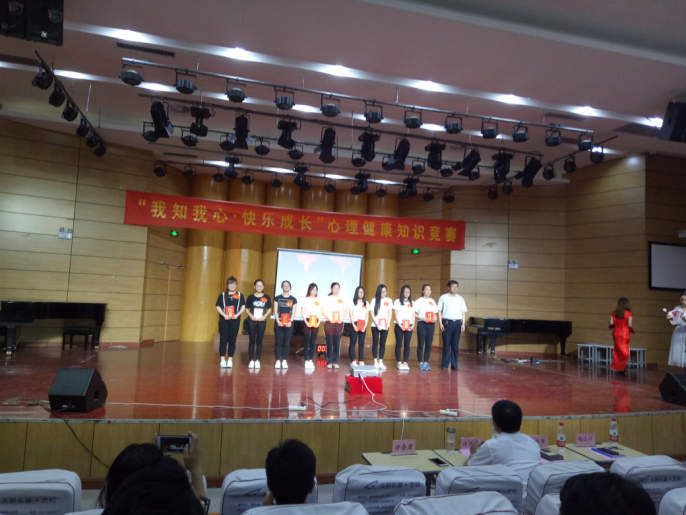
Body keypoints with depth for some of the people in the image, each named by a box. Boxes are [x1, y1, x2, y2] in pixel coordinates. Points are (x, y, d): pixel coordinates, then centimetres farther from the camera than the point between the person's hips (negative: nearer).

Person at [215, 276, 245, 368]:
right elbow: (218, 307, 3)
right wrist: (224, 315, -12)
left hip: (235, 320, 0)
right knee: (223, 339, 0)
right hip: (224, 320, 0)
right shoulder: (222, 295, 7)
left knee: (232, 340, 3)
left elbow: (243, 307, 5)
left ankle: (230, 359, 10)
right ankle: (223, 359, 7)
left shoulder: (240, 295, 7)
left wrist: (237, 314, -11)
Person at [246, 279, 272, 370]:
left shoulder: (266, 297, 3)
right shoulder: (251, 297, 2)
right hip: (252, 321, 0)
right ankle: (251, 360, 9)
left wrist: (264, 316, -5)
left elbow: (269, 309, 10)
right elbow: (246, 308, 6)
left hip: (262, 322, 0)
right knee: (252, 341, 3)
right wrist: (251, 316, -10)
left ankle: (257, 361, 10)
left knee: (259, 341, 4)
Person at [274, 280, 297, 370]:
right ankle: (277, 361, 3)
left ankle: (284, 361, 8)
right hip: (279, 323, -1)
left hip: (289, 324, 1)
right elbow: (275, 311, 3)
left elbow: (294, 312, 5)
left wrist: (290, 321, -8)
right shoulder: (277, 298, 7)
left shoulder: (293, 299, 9)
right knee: (278, 342, -2)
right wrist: (278, 321, -8)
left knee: (287, 342, 1)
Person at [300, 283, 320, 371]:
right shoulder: (305, 299, 2)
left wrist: (318, 322, -1)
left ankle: (311, 360, 10)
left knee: (313, 342, 3)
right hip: (307, 322, -3)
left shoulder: (318, 301, 11)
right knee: (307, 341, -3)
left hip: (316, 323, 3)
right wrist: (306, 322, -11)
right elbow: (302, 312, 0)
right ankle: (306, 361, 0)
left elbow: (320, 312, 13)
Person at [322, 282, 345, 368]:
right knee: (329, 343, -2)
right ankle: (329, 362, 5)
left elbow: (344, 311, 14)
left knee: (337, 343, 3)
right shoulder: (327, 299, 0)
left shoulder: (341, 300, 8)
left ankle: (335, 362, 11)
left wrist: (341, 319, -1)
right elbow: (323, 311, -3)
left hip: (339, 323, 3)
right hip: (329, 323, -3)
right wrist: (329, 319, -11)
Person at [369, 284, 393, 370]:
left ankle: (381, 362, 9)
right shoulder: (374, 300, 0)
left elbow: (390, 313, 7)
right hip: (375, 326, -2)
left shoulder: (389, 300, 6)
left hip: (385, 326, 2)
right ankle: (375, 362, 6)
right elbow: (372, 313, -2)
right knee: (375, 343, 2)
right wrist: (377, 324, -10)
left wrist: (388, 323, -5)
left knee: (383, 344, 4)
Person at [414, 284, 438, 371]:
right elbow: (414, 313, -5)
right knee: (421, 344, -2)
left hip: (431, 324, 4)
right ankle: (421, 363, 5)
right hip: (422, 324, -4)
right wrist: (422, 318, -16)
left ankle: (426, 362, 11)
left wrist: (435, 318, -1)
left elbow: (435, 313, 20)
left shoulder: (432, 301, 15)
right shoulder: (419, 301, 1)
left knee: (429, 344, 3)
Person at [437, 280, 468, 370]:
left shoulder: (460, 298, 13)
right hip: (447, 322, -2)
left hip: (457, 322, 3)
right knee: (446, 344, -3)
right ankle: (445, 364, 4)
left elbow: (463, 312, 14)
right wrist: (440, 323, -5)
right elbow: (439, 311, 3)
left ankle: (454, 364, 10)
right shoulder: (443, 297, 5)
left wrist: (463, 324, 5)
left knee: (455, 345, 3)